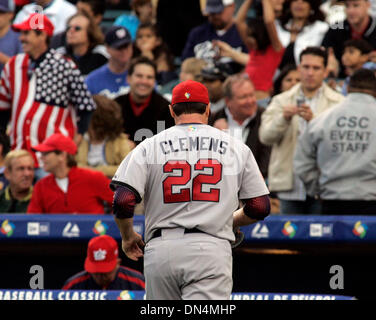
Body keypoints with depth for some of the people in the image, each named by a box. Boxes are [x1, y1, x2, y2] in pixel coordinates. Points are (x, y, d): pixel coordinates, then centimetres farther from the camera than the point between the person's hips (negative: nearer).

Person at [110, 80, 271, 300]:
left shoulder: (149, 147, 7)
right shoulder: (236, 148, 9)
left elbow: (123, 201, -3)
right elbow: (260, 207, 10)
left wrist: (128, 237, 15)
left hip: (161, 249, 1)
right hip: (211, 249, -1)